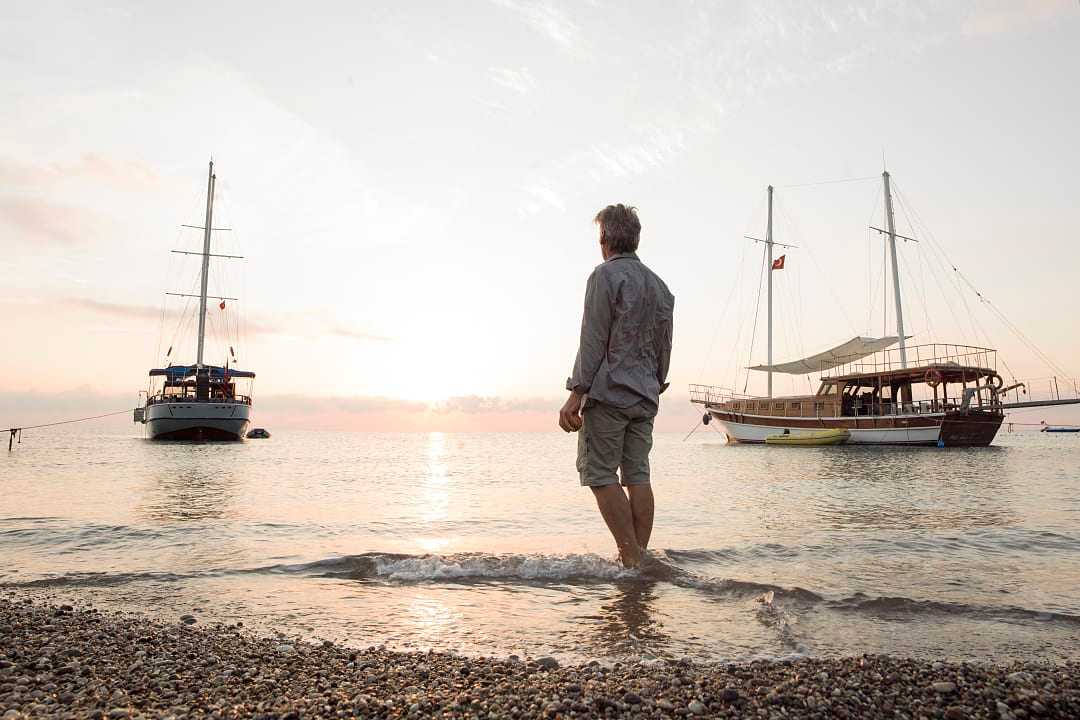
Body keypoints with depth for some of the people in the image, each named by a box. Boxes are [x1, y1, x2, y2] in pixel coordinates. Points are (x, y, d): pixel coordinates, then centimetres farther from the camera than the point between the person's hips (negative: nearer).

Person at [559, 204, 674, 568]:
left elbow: (594, 341, -13)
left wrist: (576, 394, -13)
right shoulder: (659, 285, 17)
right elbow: (664, 347, 18)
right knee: (638, 474, 7)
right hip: (645, 396, 8)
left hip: (608, 392, -7)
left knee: (600, 474, -3)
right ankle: (640, 556, 8)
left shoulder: (605, 275, -6)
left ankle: (631, 557, -5)